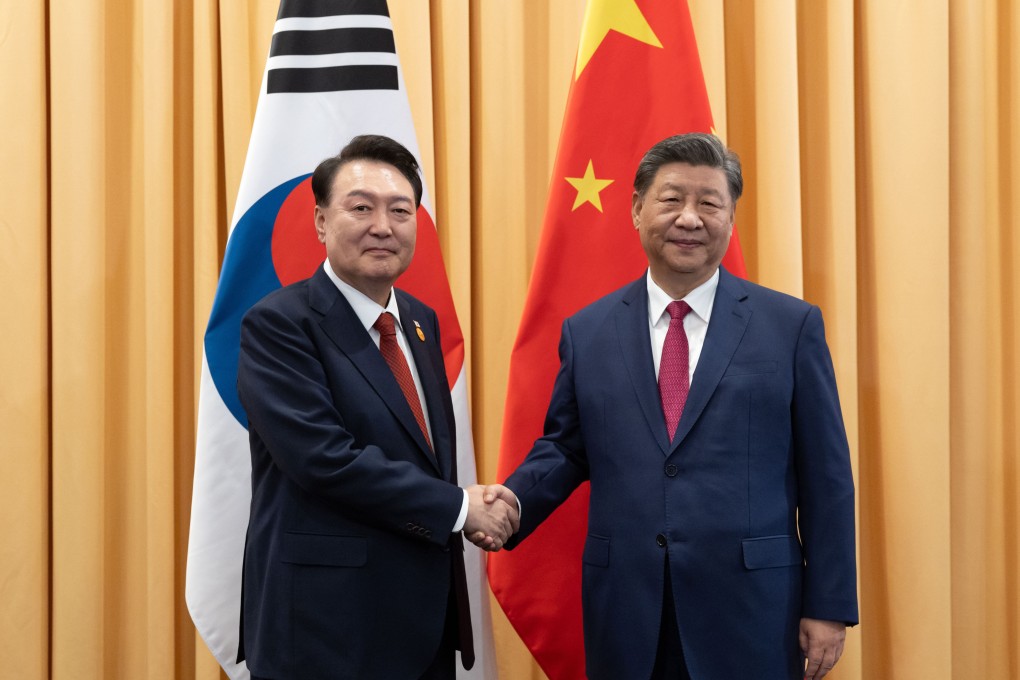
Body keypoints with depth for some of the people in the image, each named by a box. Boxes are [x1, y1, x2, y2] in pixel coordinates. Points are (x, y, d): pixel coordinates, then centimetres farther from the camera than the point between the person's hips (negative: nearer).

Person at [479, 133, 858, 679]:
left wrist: (829, 606, -2)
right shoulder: (586, 331, 7)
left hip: (750, 611, -1)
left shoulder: (792, 325, 0)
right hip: (625, 612, 2)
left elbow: (825, 475, 0)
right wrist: (515, 498, -8)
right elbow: (564, 448, 13)